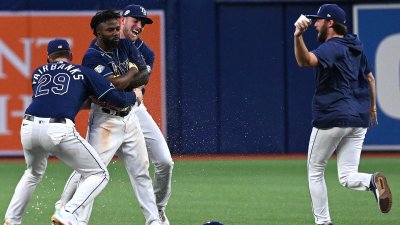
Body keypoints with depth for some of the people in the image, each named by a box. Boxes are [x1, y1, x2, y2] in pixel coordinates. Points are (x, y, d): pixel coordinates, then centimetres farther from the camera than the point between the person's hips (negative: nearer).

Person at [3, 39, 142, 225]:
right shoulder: (83, 73, 19)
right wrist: (135, 96, 35)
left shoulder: (38, 73, 28)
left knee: (34, 174, 34)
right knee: (99, 174, 7)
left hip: (28, 129, 5)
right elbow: (117, 99, 14)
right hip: (58, 131, -5)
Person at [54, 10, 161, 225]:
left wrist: (125, 82, -15)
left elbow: (144, 76, 1)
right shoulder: (92, 56, -16)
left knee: (141, 171, 10)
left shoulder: (125, 45, 5)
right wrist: (132, 70, -5)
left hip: (129, 116, 7)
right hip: (105, 120, -7)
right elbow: (118, 84, -24)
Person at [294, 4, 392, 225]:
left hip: (331, 119, -7)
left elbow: (306, 60, -32)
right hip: (359, 120, 7)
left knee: (315, 172, 10)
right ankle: (373, 181, -28)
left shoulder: (331, 48, -11)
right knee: (347, 177, 3)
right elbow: (370, 77, 25)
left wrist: (298, 36, -49)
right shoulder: (356, 47, 14)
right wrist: (372, 107, 38)